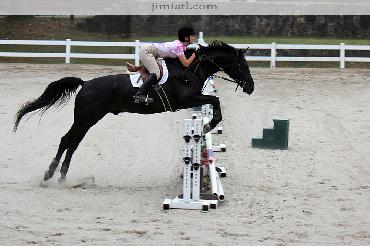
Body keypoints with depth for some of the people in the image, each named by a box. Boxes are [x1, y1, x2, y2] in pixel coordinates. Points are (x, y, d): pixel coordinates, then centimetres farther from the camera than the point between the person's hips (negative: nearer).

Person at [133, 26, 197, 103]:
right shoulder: (179, 46, -19)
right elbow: (186, 64, -22)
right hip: (146, 51, -10)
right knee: (156, 74, -21)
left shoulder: (181, 44, 7)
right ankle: (139, 95, -24)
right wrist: (194, 54, -11)